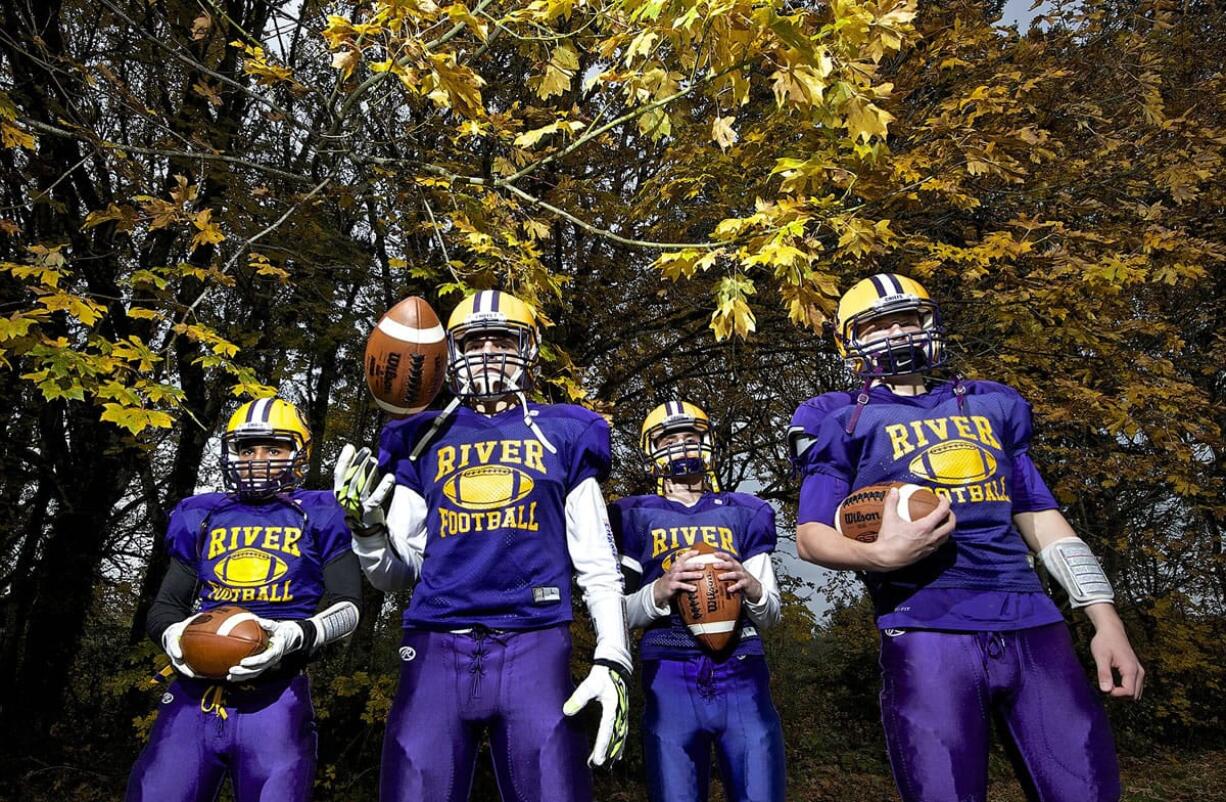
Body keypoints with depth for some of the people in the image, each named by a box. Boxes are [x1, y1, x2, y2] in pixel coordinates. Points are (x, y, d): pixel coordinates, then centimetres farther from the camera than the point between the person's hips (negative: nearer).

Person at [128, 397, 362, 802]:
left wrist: (296, 635, -17)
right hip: (195, 694, 3)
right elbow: (165, 605, 19)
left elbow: (346, 607, 3)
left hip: (274, 698, -3)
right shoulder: (201, 518, 16)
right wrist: (173, 634, -4)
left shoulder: (317, 517, 6)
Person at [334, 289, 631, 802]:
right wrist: (368, 523, -3)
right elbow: (398, 575, 16)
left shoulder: (561, 435, 10)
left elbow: (598, 567, 10)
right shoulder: (424, 439, 13)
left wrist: (612, 661, -1)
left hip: (533, 648, -1)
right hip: (437, 649, 2)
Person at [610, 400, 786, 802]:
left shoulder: (742, 513, 12)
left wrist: (752, 587, -12)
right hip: (670, 680, -1)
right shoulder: (636, 517, 8)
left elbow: (772, 614, 11)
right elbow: (622, 613, 5)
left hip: (742, 678, 1)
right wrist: (659, 591, -15)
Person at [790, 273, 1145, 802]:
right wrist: (879, 555, -21)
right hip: (928, 634, -4)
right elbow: (810, 536, 0)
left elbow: (1040, 518, 20)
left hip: (1033, 626, 5)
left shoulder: (991, 406, 18)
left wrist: (1105, 620, 12)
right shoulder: (845, 422, 4)